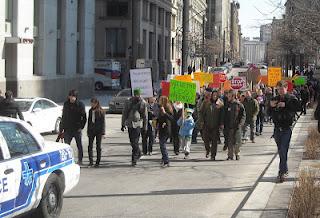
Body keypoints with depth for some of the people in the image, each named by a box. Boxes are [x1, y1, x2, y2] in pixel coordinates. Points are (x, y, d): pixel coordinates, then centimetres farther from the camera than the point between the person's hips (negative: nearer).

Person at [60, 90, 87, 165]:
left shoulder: (80, 104, -4)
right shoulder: (66, 104, 5)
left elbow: (84, 118, -1)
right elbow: (63, 117, 11)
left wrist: (81, 127, -11)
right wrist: (61, 129, 10)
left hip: (77, 130, -2)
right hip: (68, 129, 2)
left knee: (79, 146, 9)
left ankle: (80, 161, 22)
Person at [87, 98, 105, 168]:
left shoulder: (101, 111, -6)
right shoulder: (90, 111, 9)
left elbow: (103, 122, -6)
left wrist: (103, 132, -12)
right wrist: (88, 131, 14)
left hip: (98, 131, -4)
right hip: (91, 130, 4)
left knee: (98, 146, 4)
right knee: (90, 146, -4)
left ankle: (97, 162, 11)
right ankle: (91, 162, -2)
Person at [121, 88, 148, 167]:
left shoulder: (143, 103, -1)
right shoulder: (128, 102, 5)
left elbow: (145, 116, 5)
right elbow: (124, 113, 11)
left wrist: (145, 126, 5)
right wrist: (123, 124, 8)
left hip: (138, 124, -3)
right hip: (130, 124, 4)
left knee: (135, 142, -9)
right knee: (132, 142, 11)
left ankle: (134, 159, -5)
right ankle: (138, 153, 35)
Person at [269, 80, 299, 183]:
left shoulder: (292, 99, -3)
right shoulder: (275, 99, 10)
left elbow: (293, 111, -11)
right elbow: (270, 114, 10)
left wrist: (285, 106, -21)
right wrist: (271, 106, -9)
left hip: (287, 128, -5)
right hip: (277, 128, 5)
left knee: (283, 150, -12)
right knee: (280, 151, 13)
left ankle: (282, 172, -11)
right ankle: (285, 169, 27)